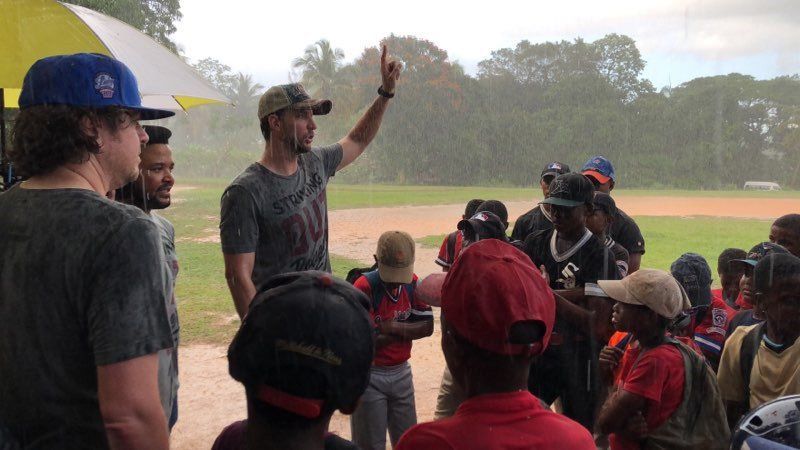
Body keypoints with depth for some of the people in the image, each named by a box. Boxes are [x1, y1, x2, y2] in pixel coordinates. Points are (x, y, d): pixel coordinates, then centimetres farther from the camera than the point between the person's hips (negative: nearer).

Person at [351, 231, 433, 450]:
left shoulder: (412, 283, -2)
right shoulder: (364, 287, -20)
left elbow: (427, 326, -4)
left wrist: (394, 328, -19)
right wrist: (407, 331, -13)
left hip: (401, 372, 5)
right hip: (369, 375, -5)